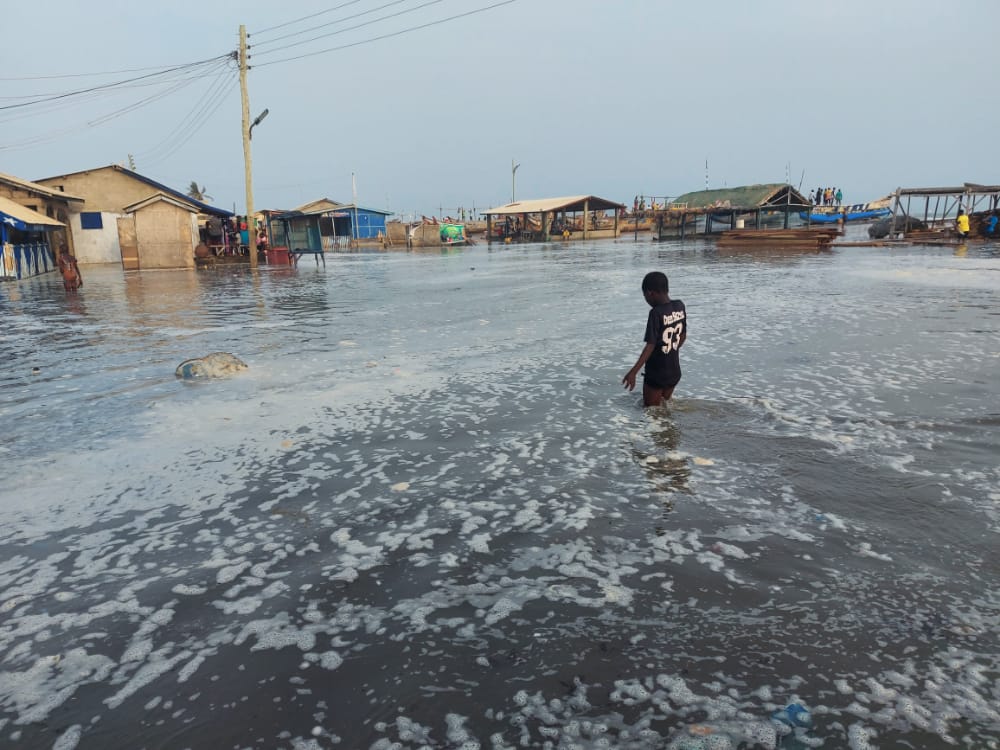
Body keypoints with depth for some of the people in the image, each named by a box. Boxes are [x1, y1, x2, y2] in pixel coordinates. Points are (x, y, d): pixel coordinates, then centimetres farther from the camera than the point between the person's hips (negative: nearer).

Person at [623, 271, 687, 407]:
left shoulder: (656, 313, -23)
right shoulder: (680, 306, -2)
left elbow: (650, 346, -26)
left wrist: (633, 372, -28)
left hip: (656, 375, -7)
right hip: (674, 373, 7)